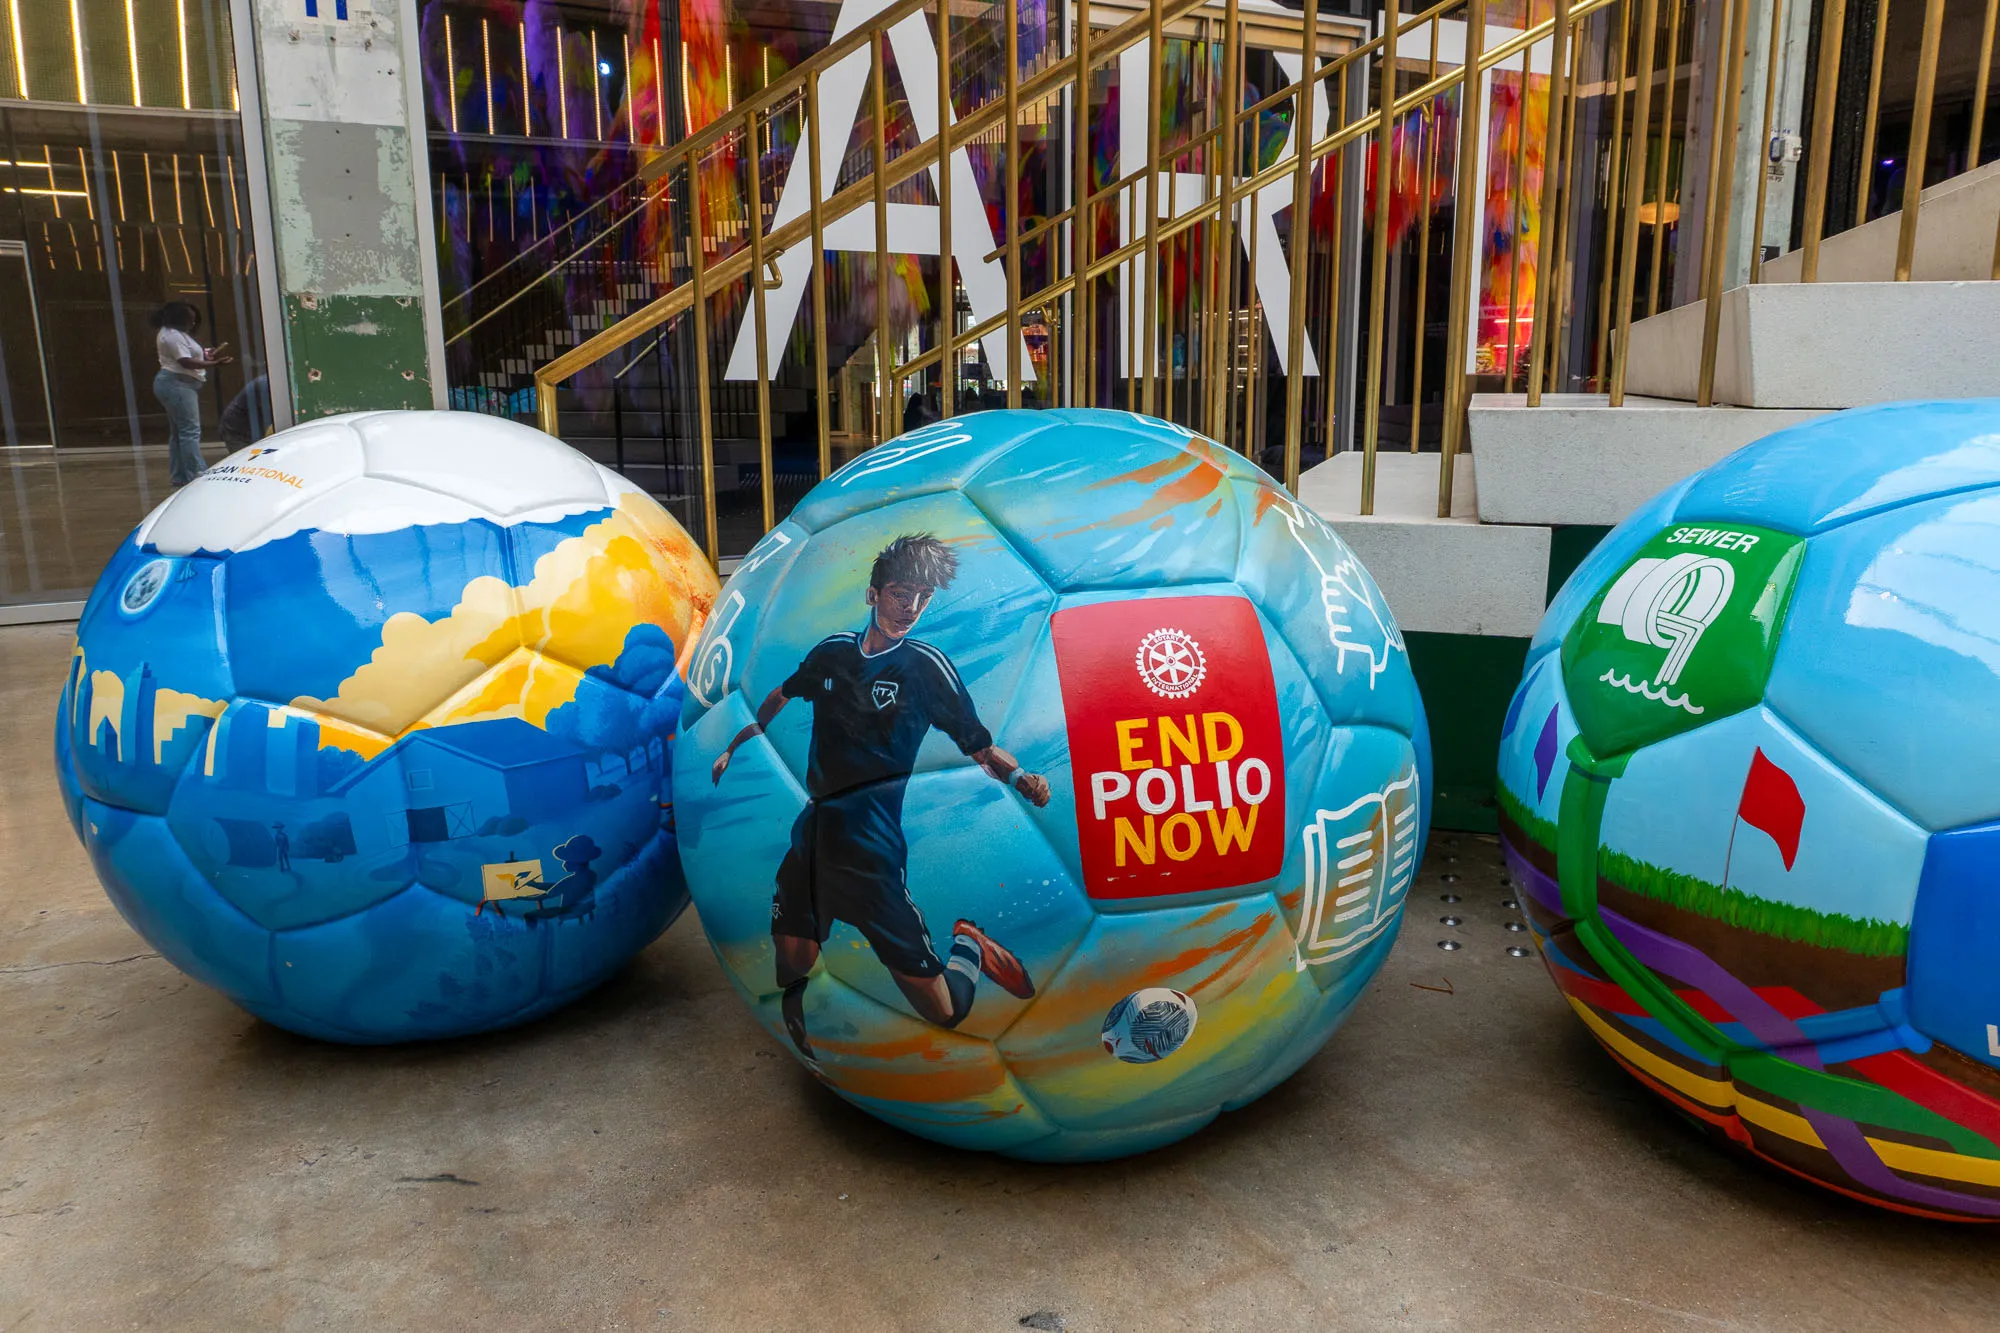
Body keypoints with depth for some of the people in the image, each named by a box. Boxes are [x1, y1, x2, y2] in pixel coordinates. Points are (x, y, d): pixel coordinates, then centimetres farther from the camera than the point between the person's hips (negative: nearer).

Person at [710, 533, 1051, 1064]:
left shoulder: (927, 665, -1)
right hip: (814, 823, 4)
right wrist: (736, 745, 28)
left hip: (869, 837, -4)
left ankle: (969, 947, 25)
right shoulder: (833, 651, 11)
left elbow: (980, 746, 1)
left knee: (943, 1011, -7)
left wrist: (1020, 776, -18)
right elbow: (782, 696, 32)